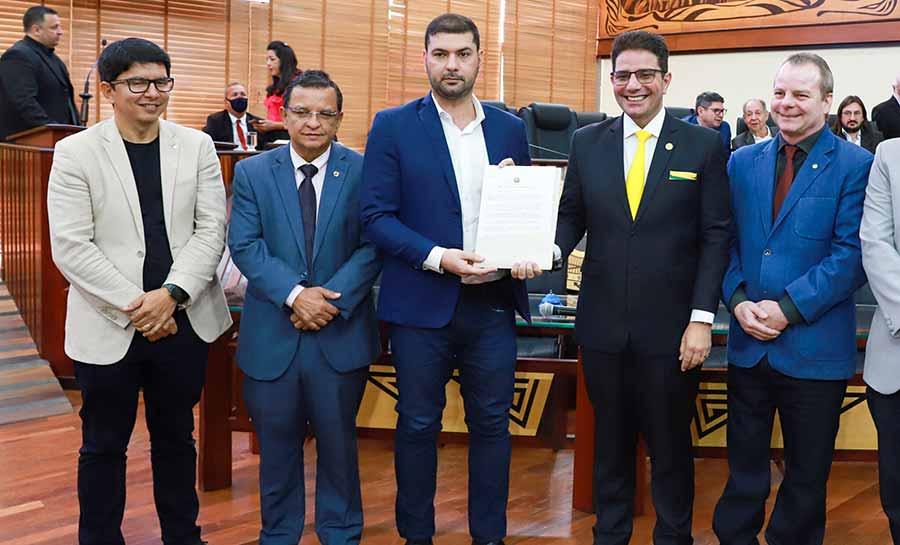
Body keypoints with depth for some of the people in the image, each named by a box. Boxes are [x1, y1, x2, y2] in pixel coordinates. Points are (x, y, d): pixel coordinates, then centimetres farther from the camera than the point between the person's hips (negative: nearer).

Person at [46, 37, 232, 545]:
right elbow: (71, 246, -9)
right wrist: (134, 306, -15)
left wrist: (171, 294, -14)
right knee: (104, 446, 10)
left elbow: (211, 229, -1)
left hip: (184, 320, 2)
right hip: (109, 327, -2)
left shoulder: (197, 146, 3)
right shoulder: (76, 152, -4)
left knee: (176, 438, 17)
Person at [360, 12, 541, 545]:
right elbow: (376, 215, -6)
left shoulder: (510, 128, 8)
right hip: (422, 302, -2)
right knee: (419, 425, 9)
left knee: (492, 424, 10)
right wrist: (439, 257, -18)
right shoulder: (394, 126, -1)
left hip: (493, 303, 3)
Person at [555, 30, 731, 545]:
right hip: (604, 324, 3)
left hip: (671, 327, -2)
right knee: (611, 438, 16)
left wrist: (702, 318, -11)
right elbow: (572, 217, 9)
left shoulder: (704, 145, -2)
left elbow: (716, 236, -4)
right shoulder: (587, 142, 5)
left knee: (671, 442, 10)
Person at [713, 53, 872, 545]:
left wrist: (788, 308, -18)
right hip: (748, 344, 4)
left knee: (807, 476, 12)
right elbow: (727, 241, 7)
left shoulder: (856, 166, -7)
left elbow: (851, 255, -13)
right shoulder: (743, 162, 7)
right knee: (743, 468, 15)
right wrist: (738, 301, -9)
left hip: (814, 349, -3)